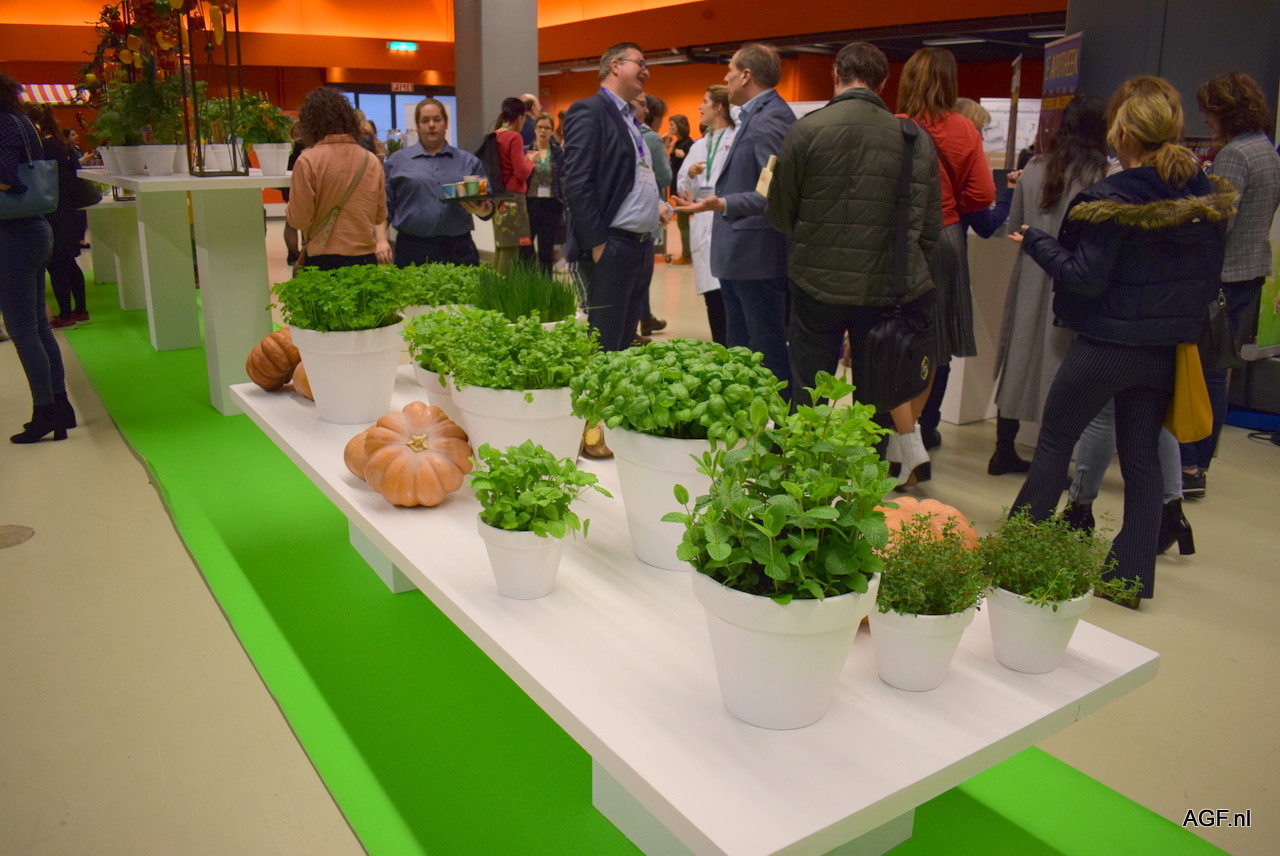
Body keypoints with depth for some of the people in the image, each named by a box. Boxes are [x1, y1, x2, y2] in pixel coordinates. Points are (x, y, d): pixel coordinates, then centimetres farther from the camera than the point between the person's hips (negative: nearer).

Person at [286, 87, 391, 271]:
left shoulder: (308, 161, -9)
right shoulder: (372, 161, 3)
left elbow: (298, 220, -7)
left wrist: (288, 208, 12)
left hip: (323, 258, -3)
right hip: (365, 257, 4)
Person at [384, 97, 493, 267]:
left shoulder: (468, 161, 12)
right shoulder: (397, 161, 9)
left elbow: (489, 206, 9)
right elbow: (385, 207, 7)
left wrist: (482, 210, -13)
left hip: (459, 251, 1)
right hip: (412, 251, -1)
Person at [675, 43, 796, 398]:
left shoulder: (771, 118, -17)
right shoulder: (755, 116, 13)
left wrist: (725, 204, -33)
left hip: (757, 256, -11)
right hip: (739, 257, 11)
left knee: (770, 354, -3)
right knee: (739, 350, 16)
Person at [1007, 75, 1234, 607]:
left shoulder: (1111, 199, -18)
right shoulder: (1207, 195, 2)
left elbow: (1086, 278, -18)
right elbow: (1209, 276, 9)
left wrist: (1035, 242, -6)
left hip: (1105, 346, -6)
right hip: (1167, 348, 6)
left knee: (1054, 440, 11)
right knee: (1142, 456, 12)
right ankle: (1133, 576, 18)